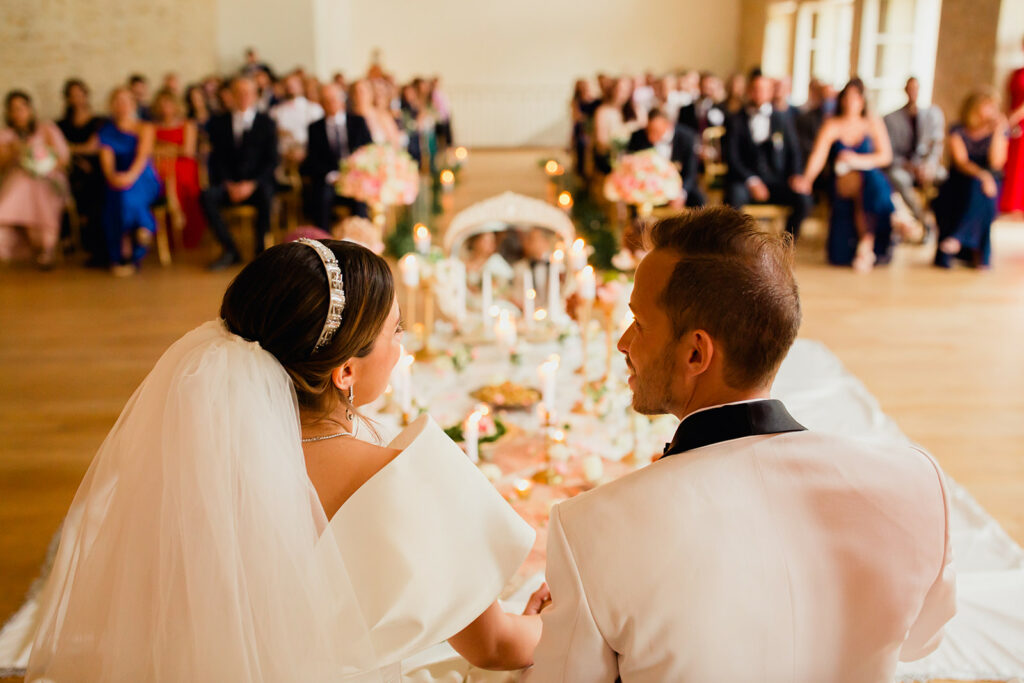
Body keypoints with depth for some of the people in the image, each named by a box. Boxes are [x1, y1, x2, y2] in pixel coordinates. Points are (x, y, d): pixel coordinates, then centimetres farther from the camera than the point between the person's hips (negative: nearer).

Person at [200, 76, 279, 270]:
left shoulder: (266, 123, 7)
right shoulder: (219, 123, 11)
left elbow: (271, 161, 0)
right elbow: (217, 159, 6)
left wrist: (251, 184, -14)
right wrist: (228, 185, -11)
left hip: (257, 184, -2)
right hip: (228, 184, 2)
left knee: (265, 196, -36)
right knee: (207, 196, -29)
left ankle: (261, 251, -19)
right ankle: (230, 251, -21)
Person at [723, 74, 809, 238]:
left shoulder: (783, 120, 16)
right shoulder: (735, 121, 8)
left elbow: (794, 152, 14)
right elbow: (731, 156, -1)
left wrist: (794, 175, -8)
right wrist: (751, 181, -15)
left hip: (776, 181, 2)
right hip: (744, 180, -2)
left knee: (803, 200, -25)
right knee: (734, 199, -37)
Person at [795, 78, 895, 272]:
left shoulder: (873, 123, 9)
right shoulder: (832, 126, 4)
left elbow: (886, 156, 5)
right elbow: (818, 155, -11)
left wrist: (858, 160, -10)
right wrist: (807, 179, -29)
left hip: (872, 180, 1)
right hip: (843, 186, -1)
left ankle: (867, 245, -29)